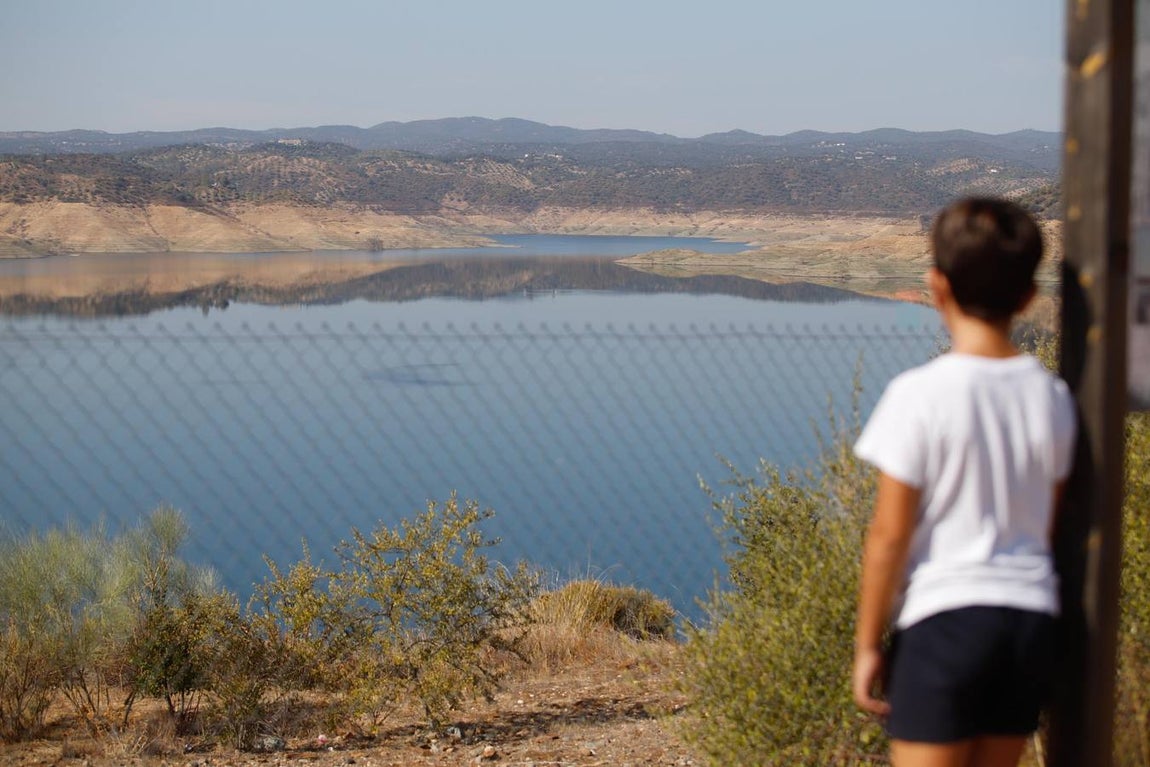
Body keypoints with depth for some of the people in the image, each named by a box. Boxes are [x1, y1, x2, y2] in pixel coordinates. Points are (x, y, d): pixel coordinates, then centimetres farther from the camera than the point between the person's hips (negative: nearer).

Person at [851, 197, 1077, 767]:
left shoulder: (920, 394, -13)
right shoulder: (1052, 397, 2)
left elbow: (889, 534, -11)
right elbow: (1050, 524, 9)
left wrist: (867, 643, -2)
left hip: (943, 618, -5)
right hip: (1032, 615, 6)